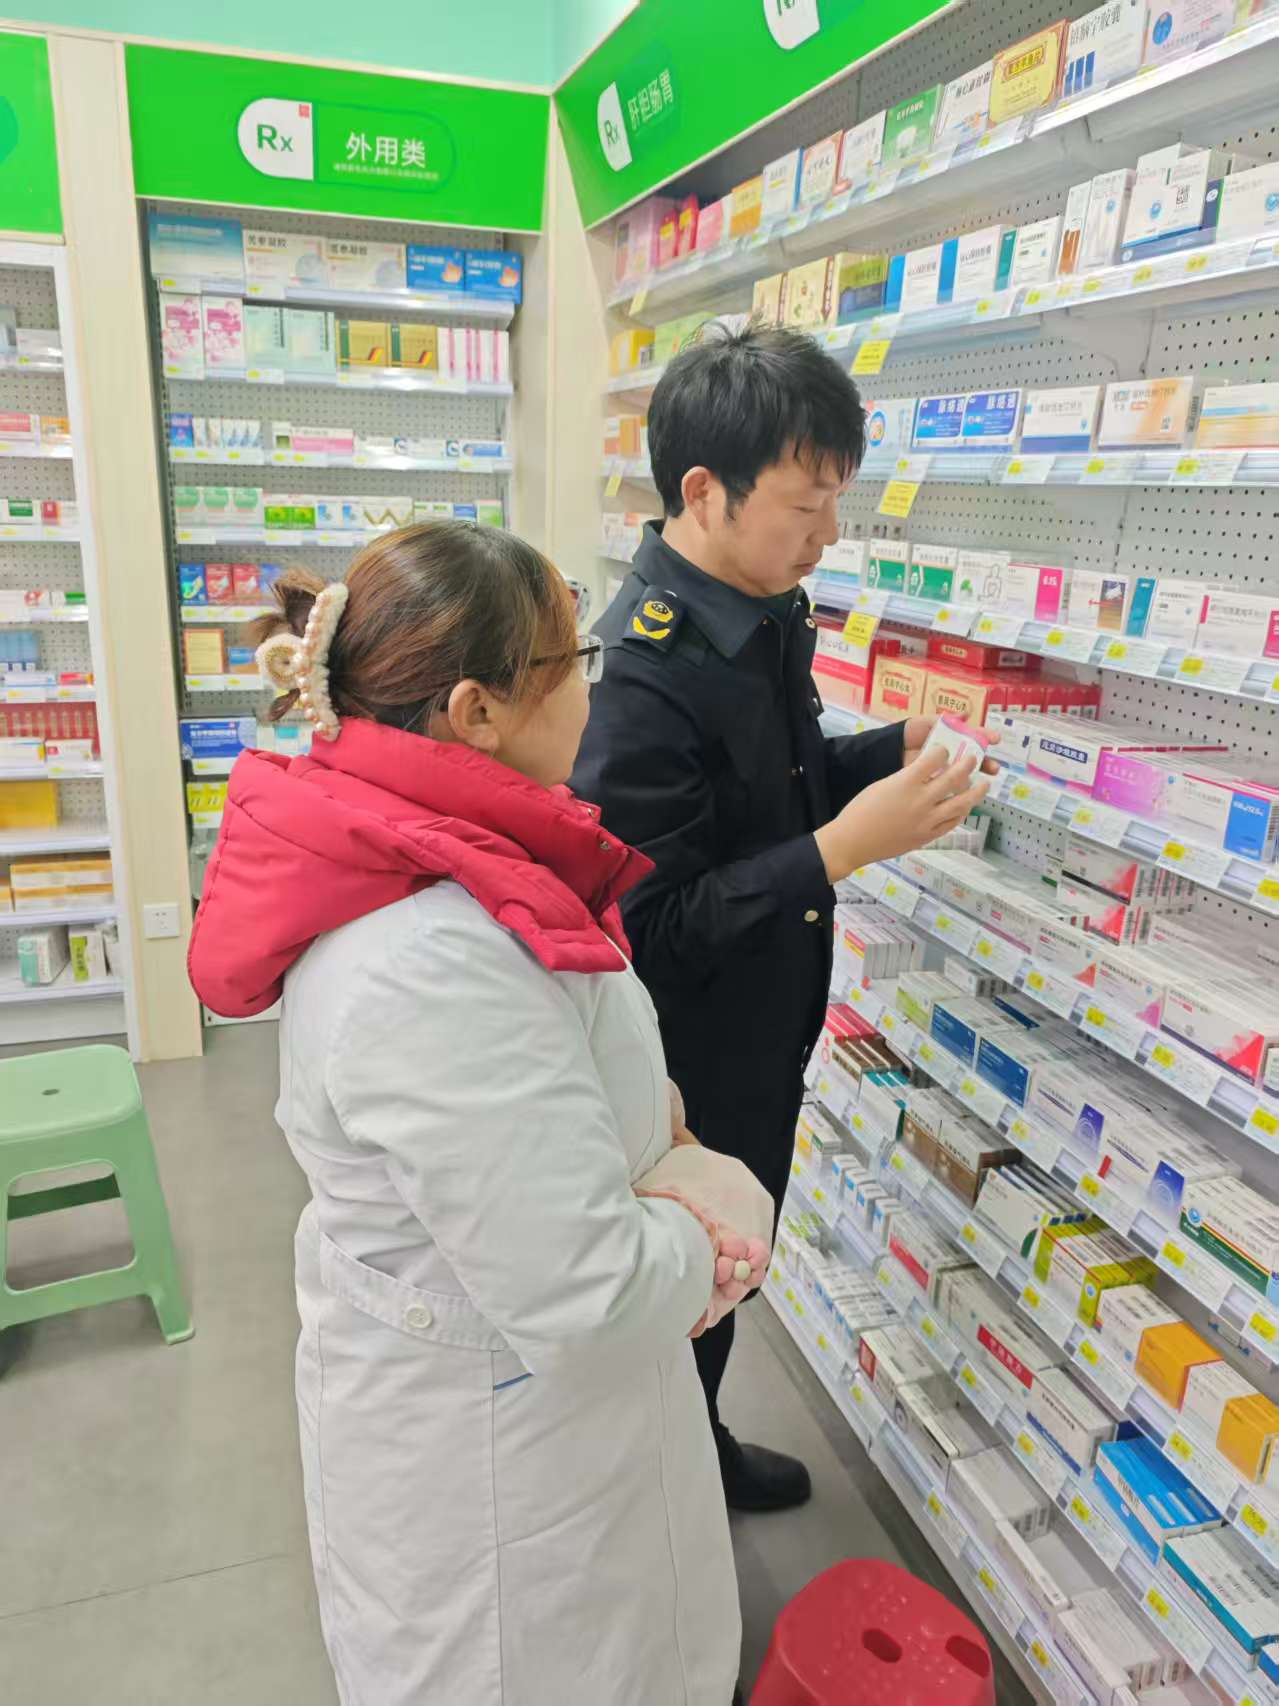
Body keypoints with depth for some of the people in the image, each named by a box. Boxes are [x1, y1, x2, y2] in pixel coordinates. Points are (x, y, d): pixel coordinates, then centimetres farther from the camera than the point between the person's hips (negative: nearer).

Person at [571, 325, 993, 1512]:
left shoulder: (766, 611, -2)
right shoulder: (645, 678, -29)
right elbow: (650, 926, -27)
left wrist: (899, 749, -3)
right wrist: (844, 848, -32)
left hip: (763, 1031, 8)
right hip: (687, 1067, -8)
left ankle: (698, 1450, 55)